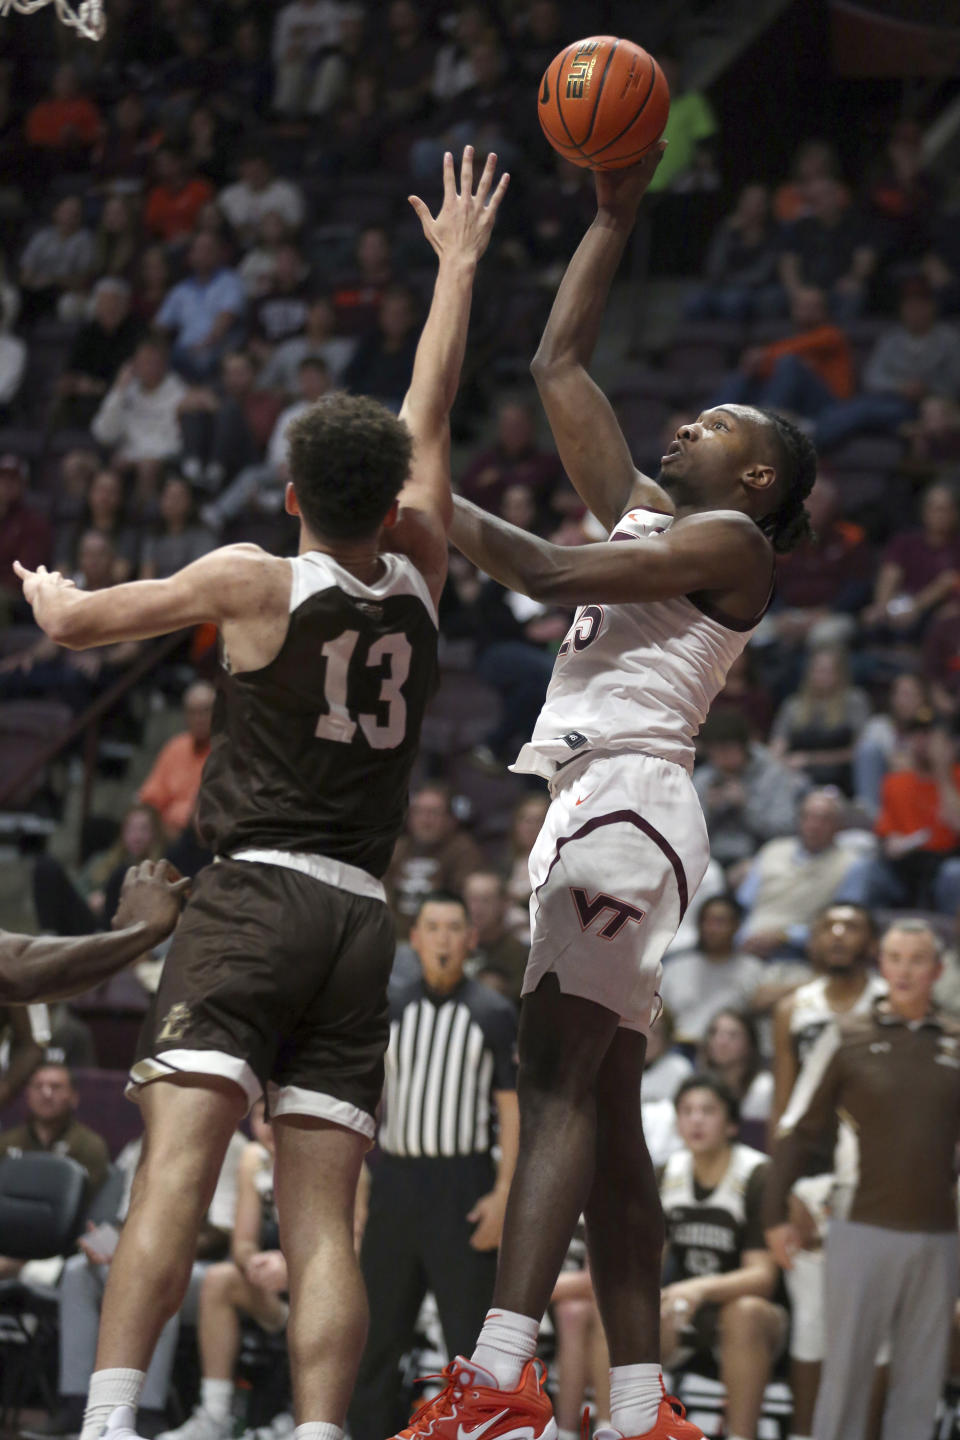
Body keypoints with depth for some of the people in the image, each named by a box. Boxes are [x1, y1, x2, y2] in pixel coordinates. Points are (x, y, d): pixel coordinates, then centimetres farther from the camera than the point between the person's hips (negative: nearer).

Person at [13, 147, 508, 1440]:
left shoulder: (255, 584, 0)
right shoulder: (420, 579, 10)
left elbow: (75, 620, 10)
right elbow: (429, 423, 25)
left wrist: (48, 591, 35)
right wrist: (457, 264, 37)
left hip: (255, 895, -4)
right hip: (361, 915, 4)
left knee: (177, 1164, -17)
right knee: (322, 1220, 0)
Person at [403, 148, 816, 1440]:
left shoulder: (730, 540, -1)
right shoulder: (642, 512, 23)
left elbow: (546, 571, -12)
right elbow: (558, 366, 27)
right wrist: (616, 216, 26)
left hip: (628, 800, -9)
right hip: (593, 804, 9)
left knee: (560, 1082, -21)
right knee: (603, 1114, 5)